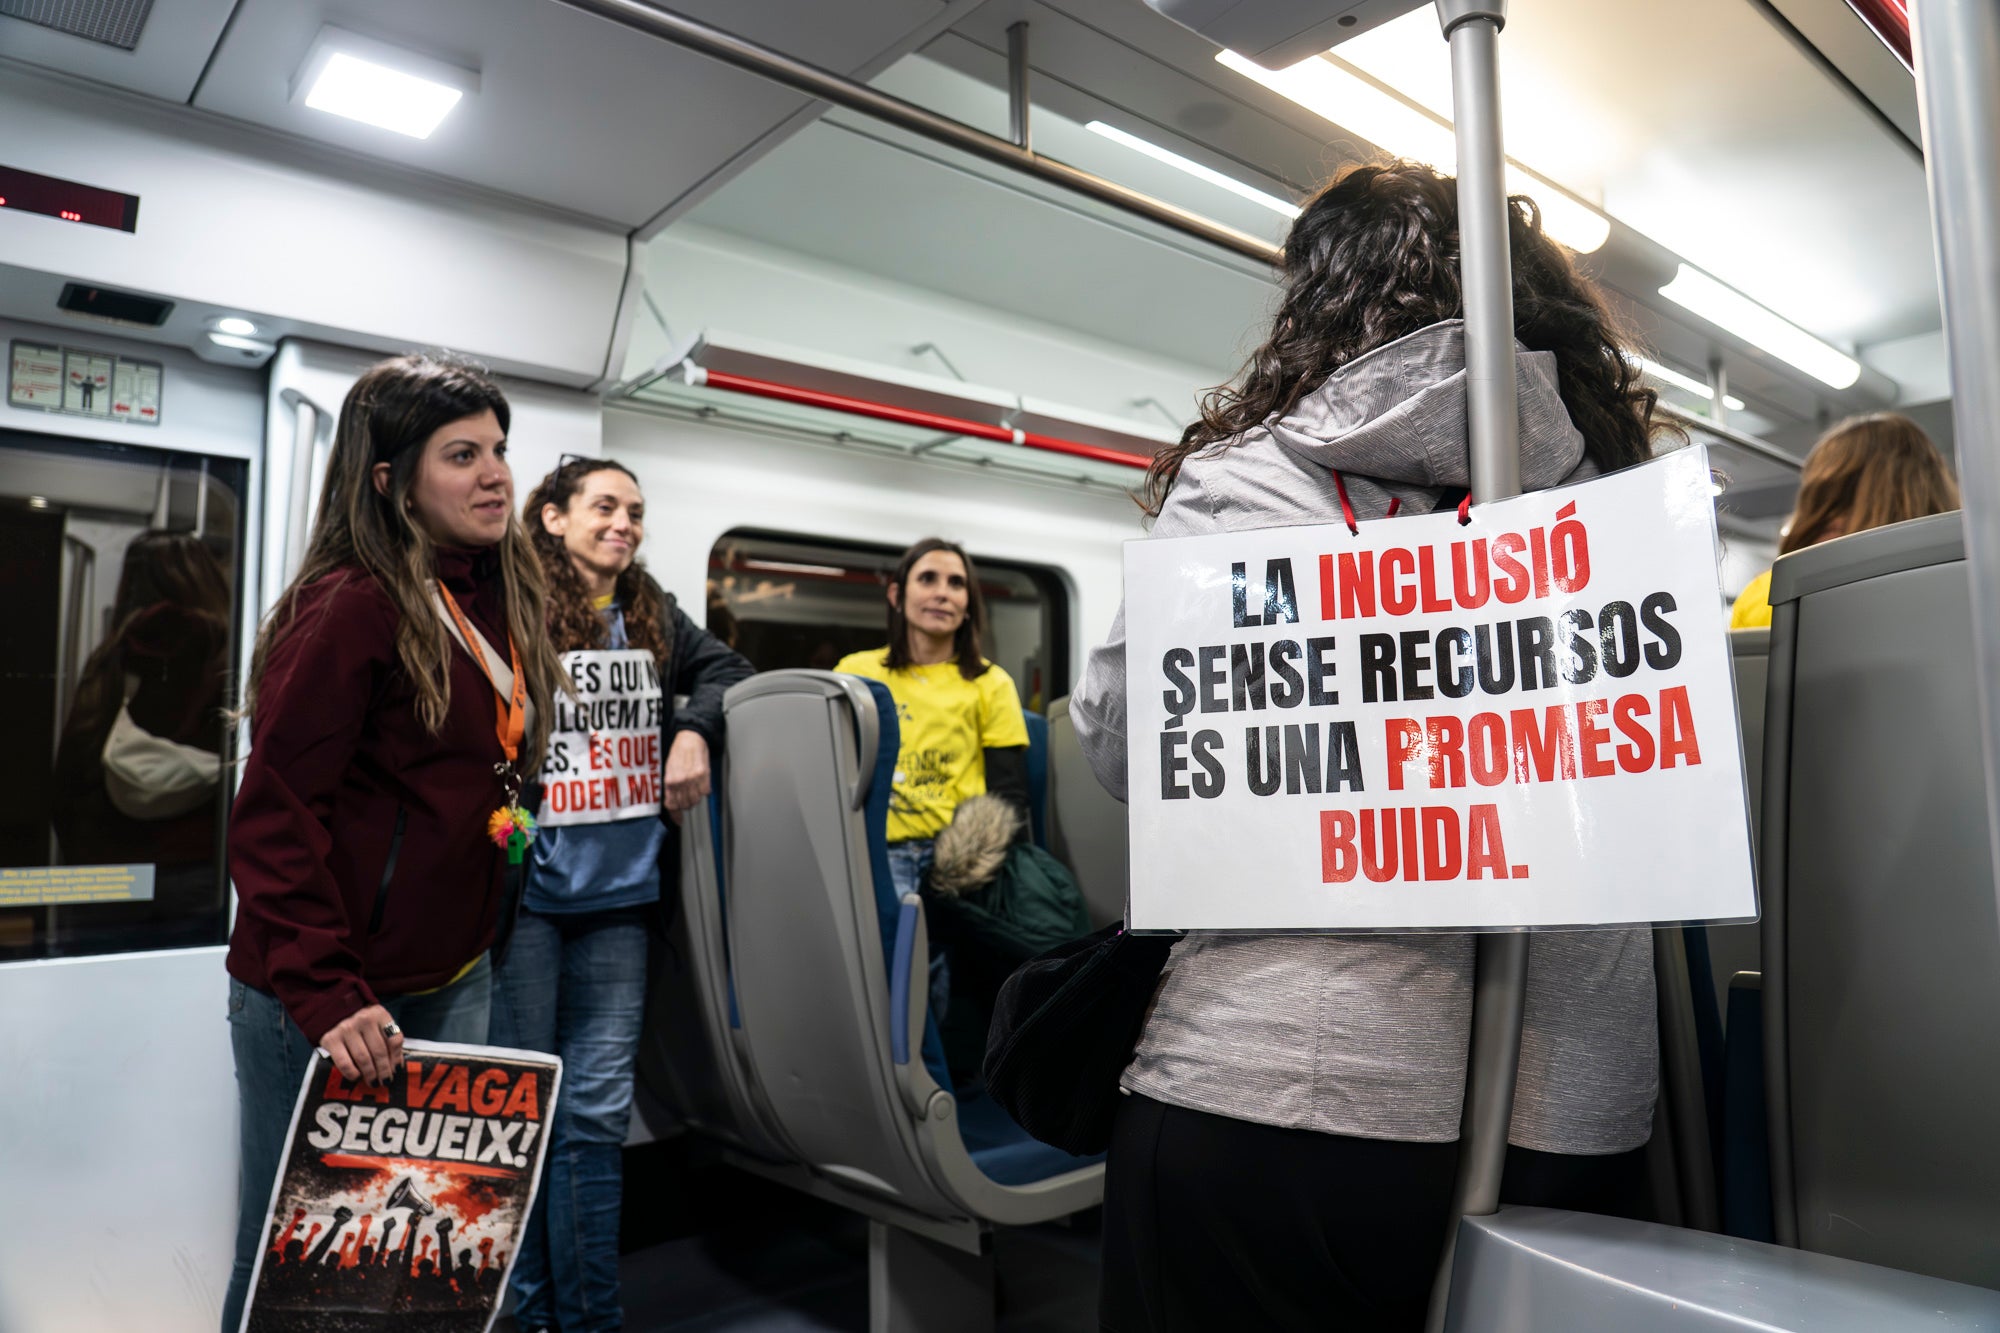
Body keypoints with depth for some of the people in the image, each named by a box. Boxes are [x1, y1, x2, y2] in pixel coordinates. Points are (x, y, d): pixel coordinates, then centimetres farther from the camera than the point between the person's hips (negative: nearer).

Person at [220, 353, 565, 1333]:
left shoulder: (499, 599, 7)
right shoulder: (352, 606, -17)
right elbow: (276, 813, -19)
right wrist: (324, 995, -22)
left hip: (453, 983, 7)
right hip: (321, 998, -7)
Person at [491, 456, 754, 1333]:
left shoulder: (653, 617, 11)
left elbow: (724, 669, 21)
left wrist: (696, 729, 2)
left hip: (619, 896, 4)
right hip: (525, 891, -4)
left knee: (596, 1113, 11)